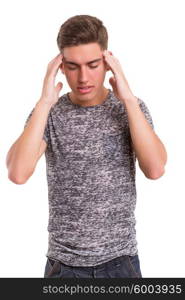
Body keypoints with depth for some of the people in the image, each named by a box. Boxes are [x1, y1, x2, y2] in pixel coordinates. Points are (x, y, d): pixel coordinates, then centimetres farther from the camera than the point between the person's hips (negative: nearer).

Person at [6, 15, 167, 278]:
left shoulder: (131, 109, -3)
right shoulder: (48, 114, -4)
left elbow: (155, 169, -19)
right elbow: (17, 174, -20)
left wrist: (128, 98, -21)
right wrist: (45, 102, -23)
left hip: (120, 260, 1)